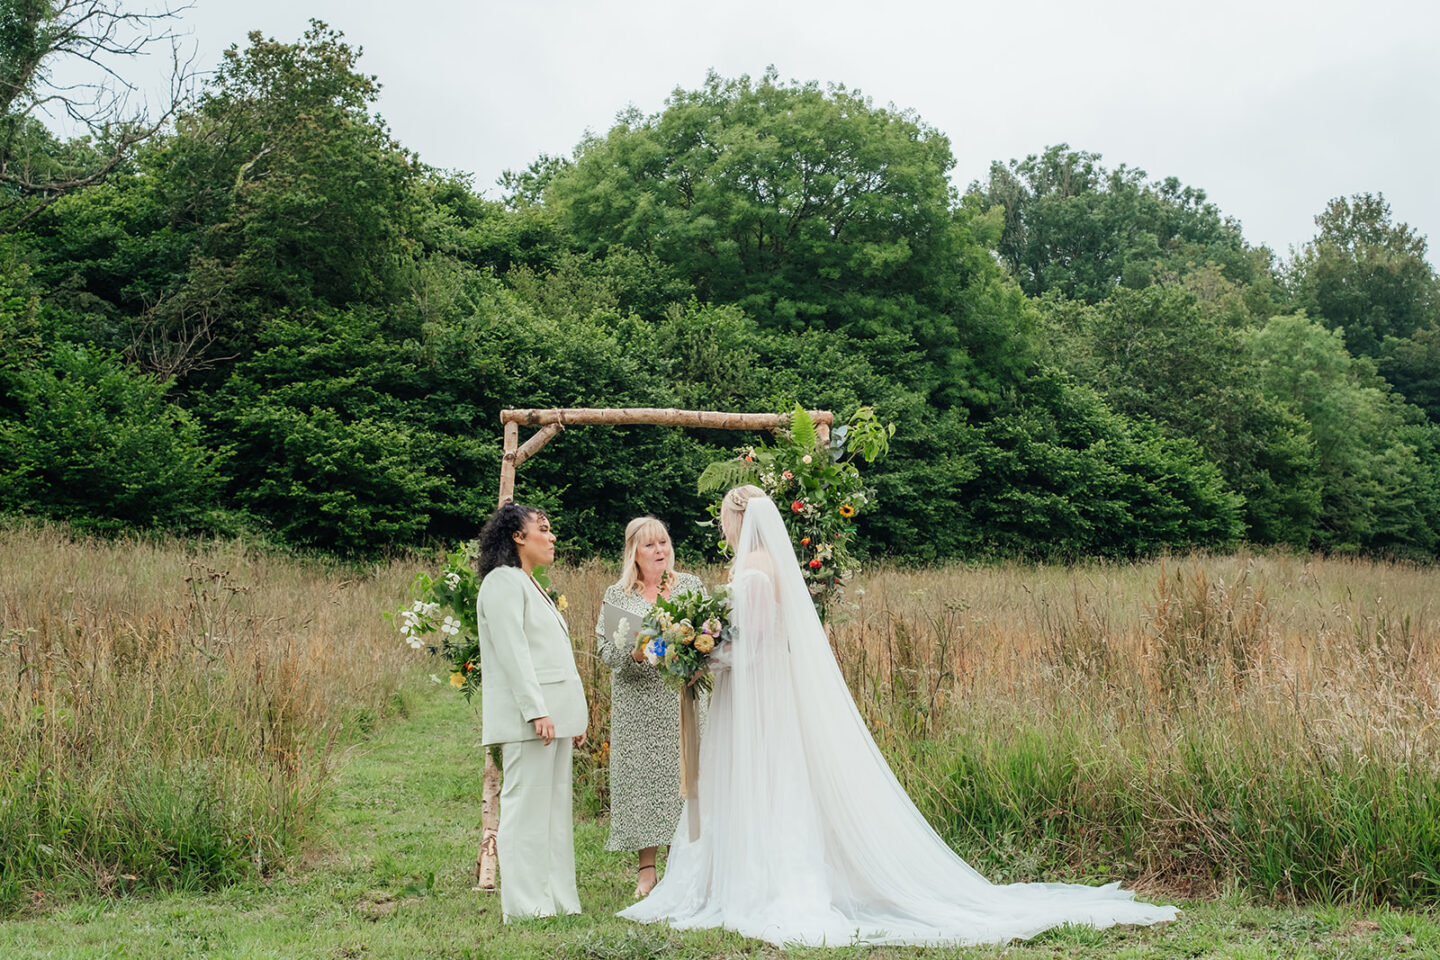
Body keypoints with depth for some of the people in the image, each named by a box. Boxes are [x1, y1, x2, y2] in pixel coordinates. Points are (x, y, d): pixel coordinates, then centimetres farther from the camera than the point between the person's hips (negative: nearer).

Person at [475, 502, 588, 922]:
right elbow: (512, 652, -17)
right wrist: (536, 711, -23)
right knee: (526, 805, -7)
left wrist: (577, 716, 19)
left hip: (553, 716, 10)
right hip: (526, 717, -10)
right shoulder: (503, 582, -8)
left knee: (554, 808, 10)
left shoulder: (531, 585, 23)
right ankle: (524, 905, -3)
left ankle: (557, 900, 14)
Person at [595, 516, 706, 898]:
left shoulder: (690, 585, 10)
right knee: (641, 777, -1)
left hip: (683, 699, 1)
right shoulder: (617, 595, 7)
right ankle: (646, 869, 6)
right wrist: (635, 654, -18)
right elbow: (605, 648, 1)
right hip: (638, 705, -1)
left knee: (685, 774, -2)